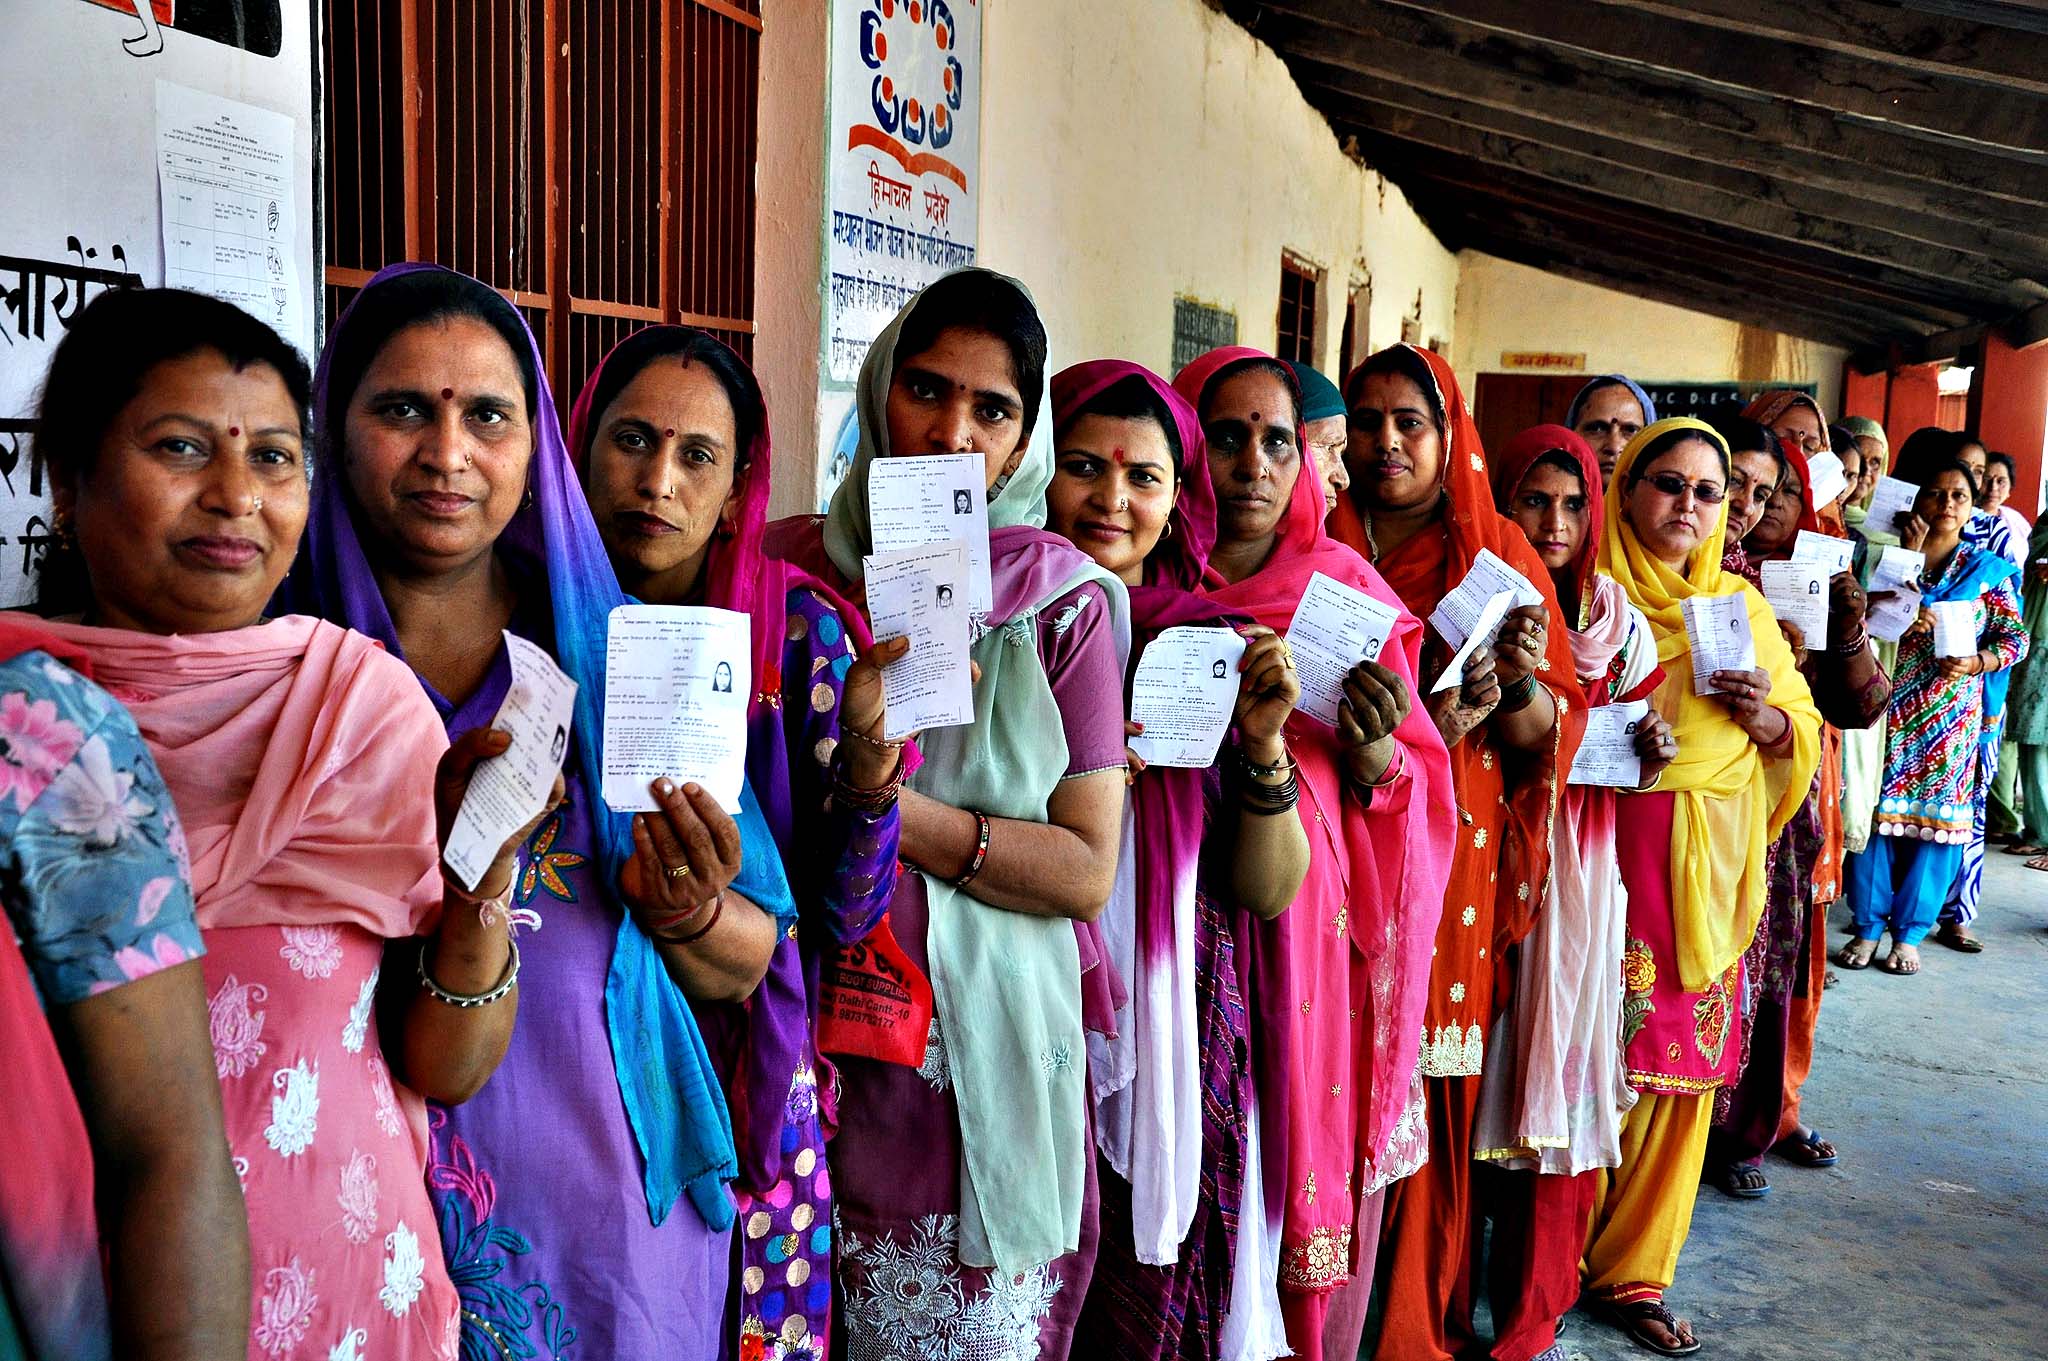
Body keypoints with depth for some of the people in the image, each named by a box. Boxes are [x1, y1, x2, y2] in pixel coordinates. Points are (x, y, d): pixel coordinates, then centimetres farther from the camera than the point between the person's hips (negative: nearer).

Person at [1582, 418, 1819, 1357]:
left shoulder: (1744, 607, 15)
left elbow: (1804, 735, 15)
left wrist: (1766, 716, -6)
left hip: (1707, 873, 4)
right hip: (1609, 850, -4)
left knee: (1684, 1064, 6)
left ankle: (1630, 1273, 21)